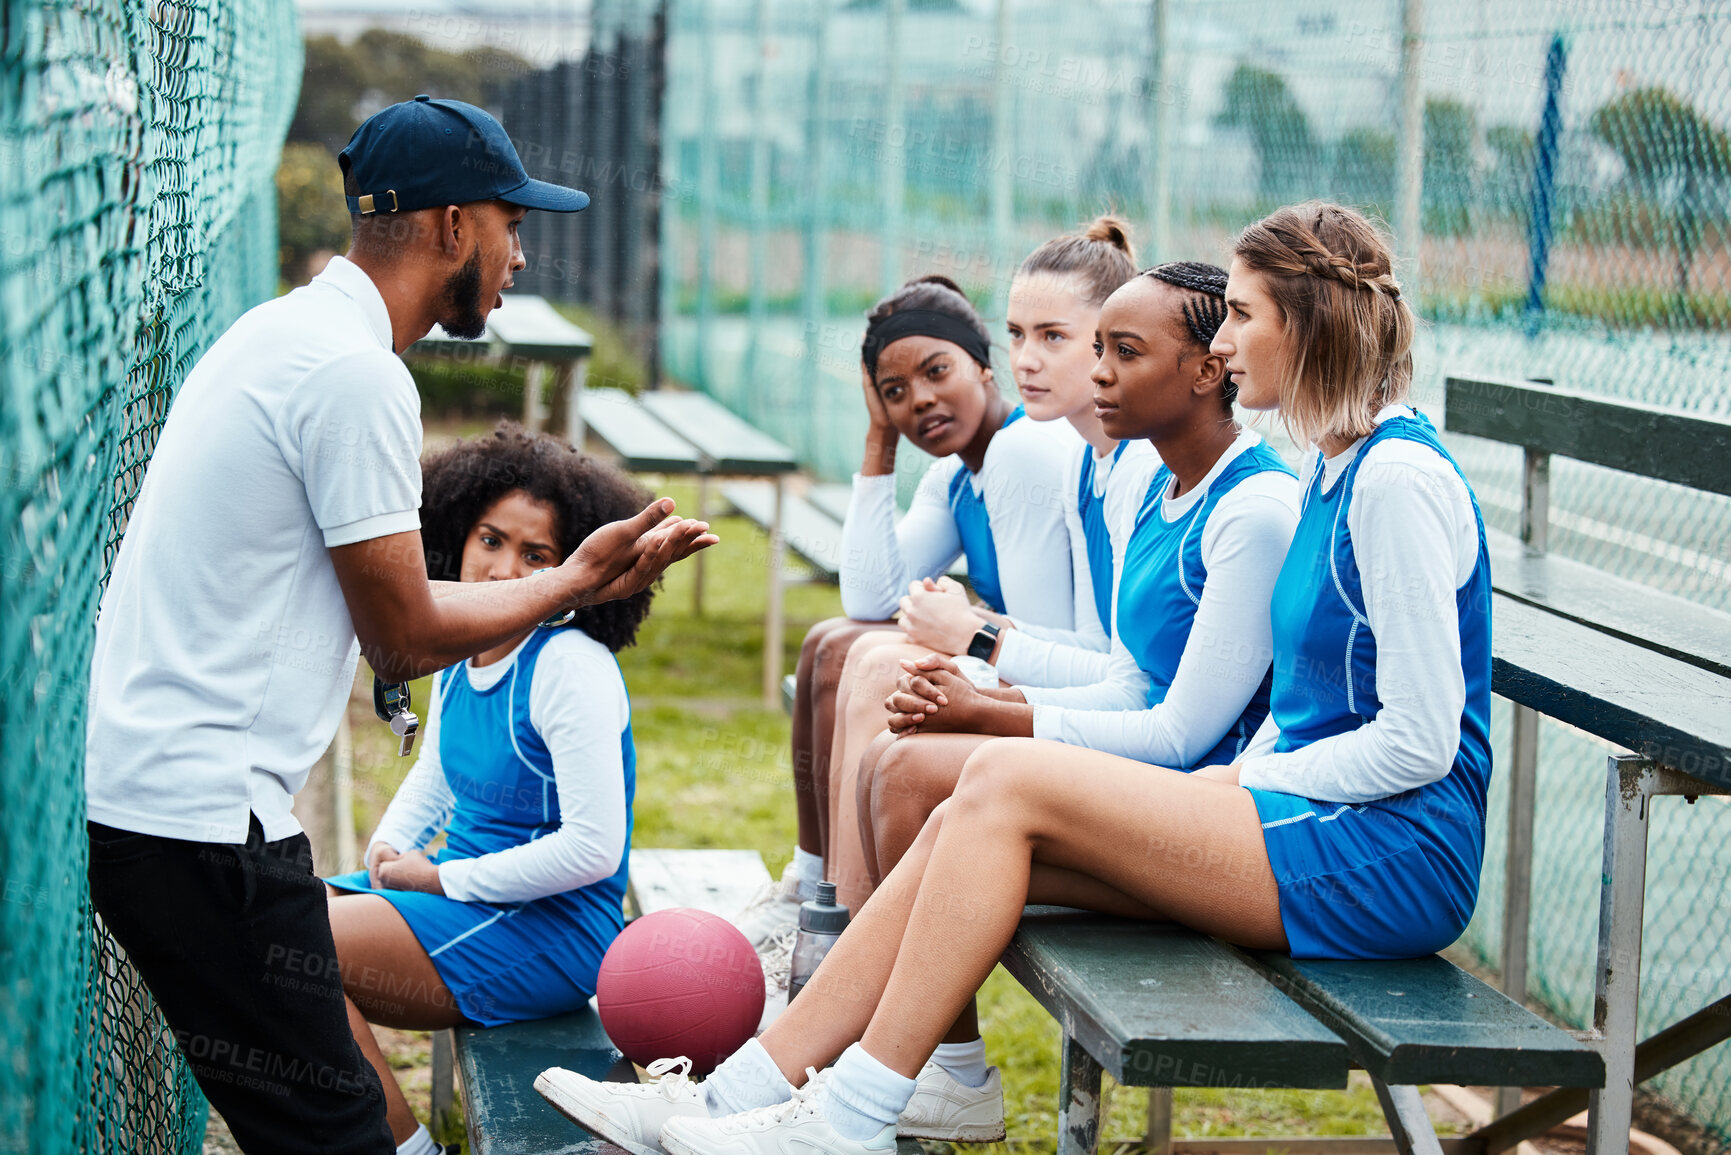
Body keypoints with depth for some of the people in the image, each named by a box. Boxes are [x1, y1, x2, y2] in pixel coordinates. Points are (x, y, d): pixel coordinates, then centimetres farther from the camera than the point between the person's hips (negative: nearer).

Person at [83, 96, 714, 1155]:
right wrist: (574, 583, 3)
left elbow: (378, 599, 19)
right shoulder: (359, 373, -14)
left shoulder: (282, 333, 17)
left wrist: (577, 579, 18)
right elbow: (405, 640, -11)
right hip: (199, 816, -10)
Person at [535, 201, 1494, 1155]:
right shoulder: (1331, 467, 16)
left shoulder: (1399, 478, -15)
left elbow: (1421, 742, -18)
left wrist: (1248, 779, -9)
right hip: (1308, 825, 9)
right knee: (963, 821, -5)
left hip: (1390, 857, -9)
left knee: (1007, 781, -18)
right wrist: (1234, 780, 5)